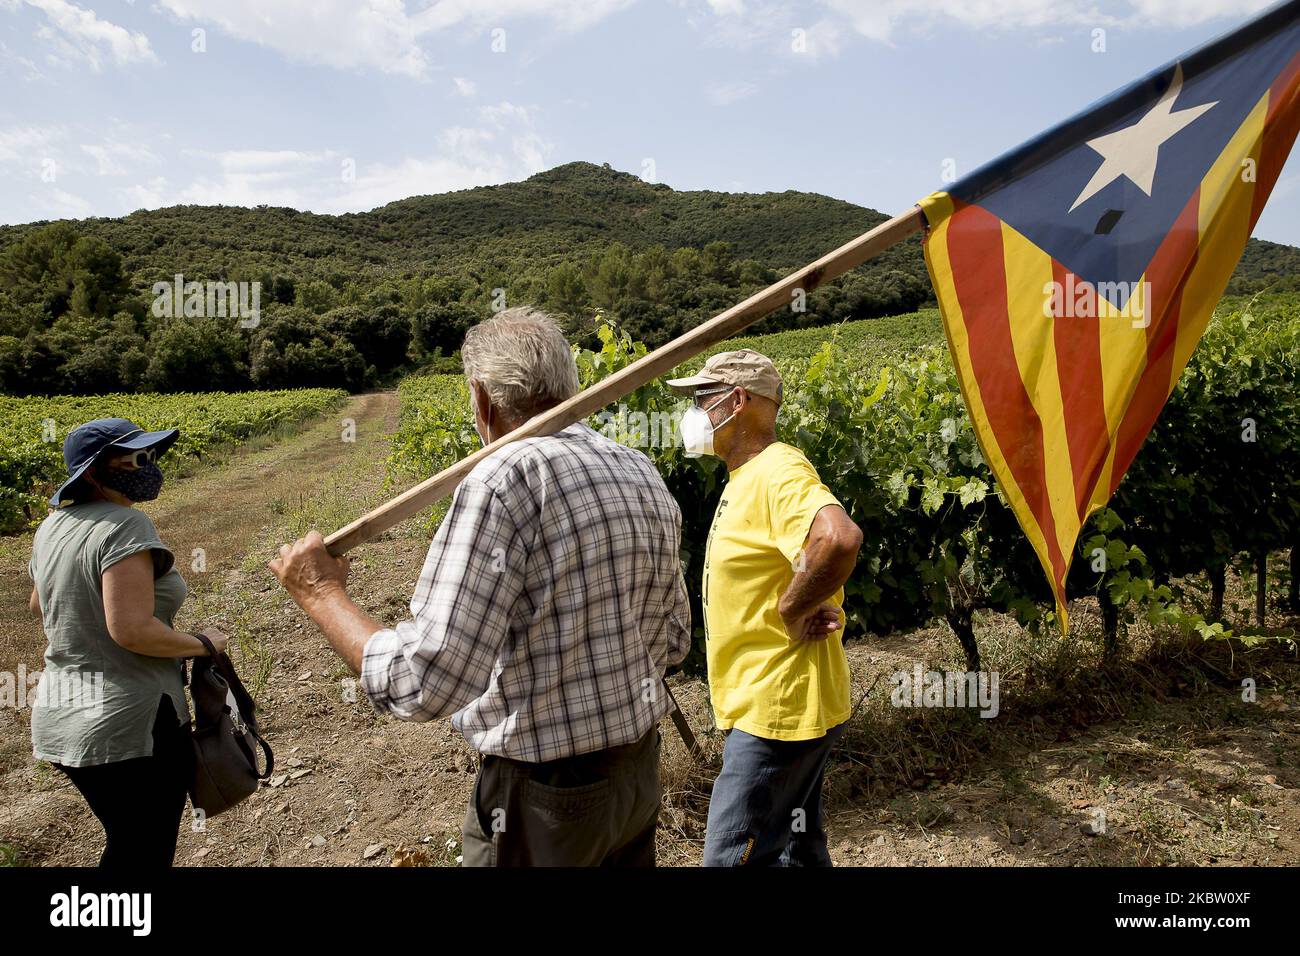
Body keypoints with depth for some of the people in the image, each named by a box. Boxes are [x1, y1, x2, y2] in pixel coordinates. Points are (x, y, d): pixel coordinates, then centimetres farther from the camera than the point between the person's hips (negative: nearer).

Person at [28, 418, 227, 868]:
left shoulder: (52, 527, 5)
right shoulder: (126, 525, -21)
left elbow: (39, 606, 22)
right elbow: (131, 629, -27)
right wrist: (202, 644, -13)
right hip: (133, 728, -8)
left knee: (122, 846, 25)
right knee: (145, 855, 10)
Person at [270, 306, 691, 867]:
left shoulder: (506, 477, -21)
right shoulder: (645, 476, 1)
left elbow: (426, 684, -23)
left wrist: (321, 595, -10)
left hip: (546, 793, -7)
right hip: (641, 768, 7)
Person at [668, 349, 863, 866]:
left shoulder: (779, 472, -20)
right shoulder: (746, 476, 13)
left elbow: (839, 538, -38)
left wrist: (794, 612, -25)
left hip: (777, 708, -10)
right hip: (762, 703, 10)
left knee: (732, 856, -3)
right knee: (795, 849, 21)